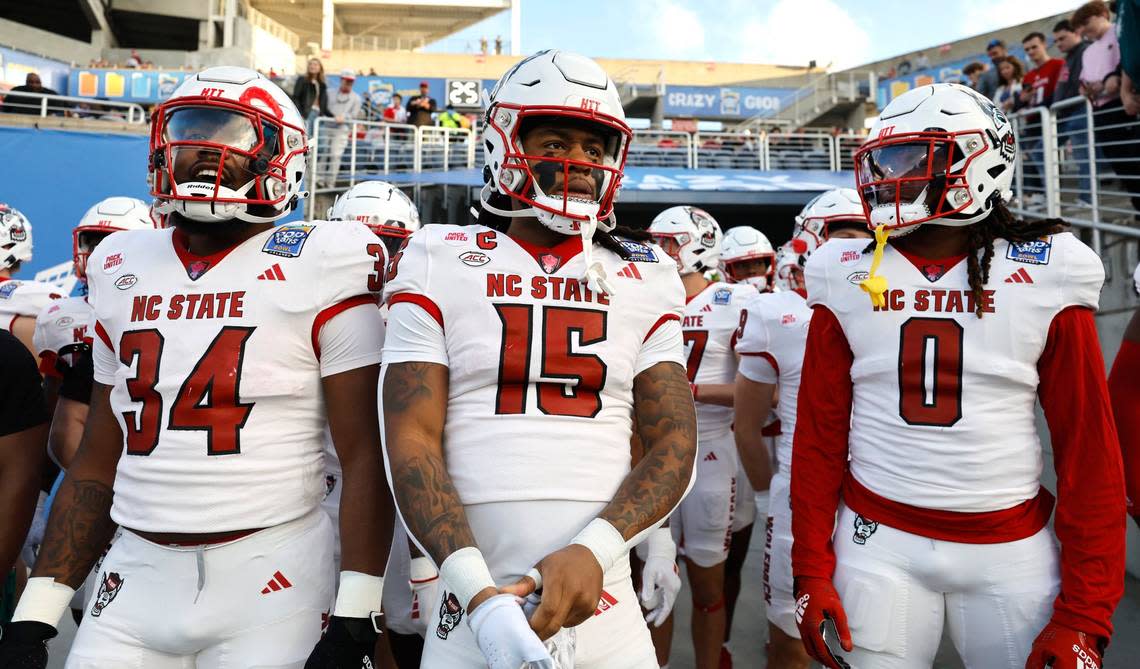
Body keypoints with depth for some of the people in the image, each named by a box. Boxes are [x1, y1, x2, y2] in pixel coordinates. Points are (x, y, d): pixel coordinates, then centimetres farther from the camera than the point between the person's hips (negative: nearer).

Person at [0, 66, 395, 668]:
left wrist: (354, 621, -16)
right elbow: (98, 460, 13)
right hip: (138, 573, 5)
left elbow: (363, 455, -11)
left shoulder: (318, 268, -8)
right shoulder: (121, 270, 9)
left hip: (270, 574, -4)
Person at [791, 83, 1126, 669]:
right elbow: (819, 435, 0)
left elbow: (1088, 449, -2)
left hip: (1011, 551, 0)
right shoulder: (849, 279, -2)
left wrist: (1085, 611, -3)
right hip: (879, 543, 1)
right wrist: (811, 570, -2)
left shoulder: (1045, 280, -4)